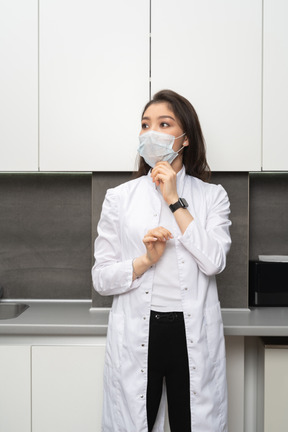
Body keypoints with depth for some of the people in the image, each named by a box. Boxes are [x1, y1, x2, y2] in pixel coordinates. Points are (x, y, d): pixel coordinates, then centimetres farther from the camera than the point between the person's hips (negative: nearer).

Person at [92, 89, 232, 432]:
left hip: (194, 336, 0)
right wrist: (146, 260, -17)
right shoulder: (119, 198, 3)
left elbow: (214, 262, -11)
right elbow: (101, 279, 1)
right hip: (136, 336, 0)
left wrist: (175, 201, -11)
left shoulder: (212, 196, 4)